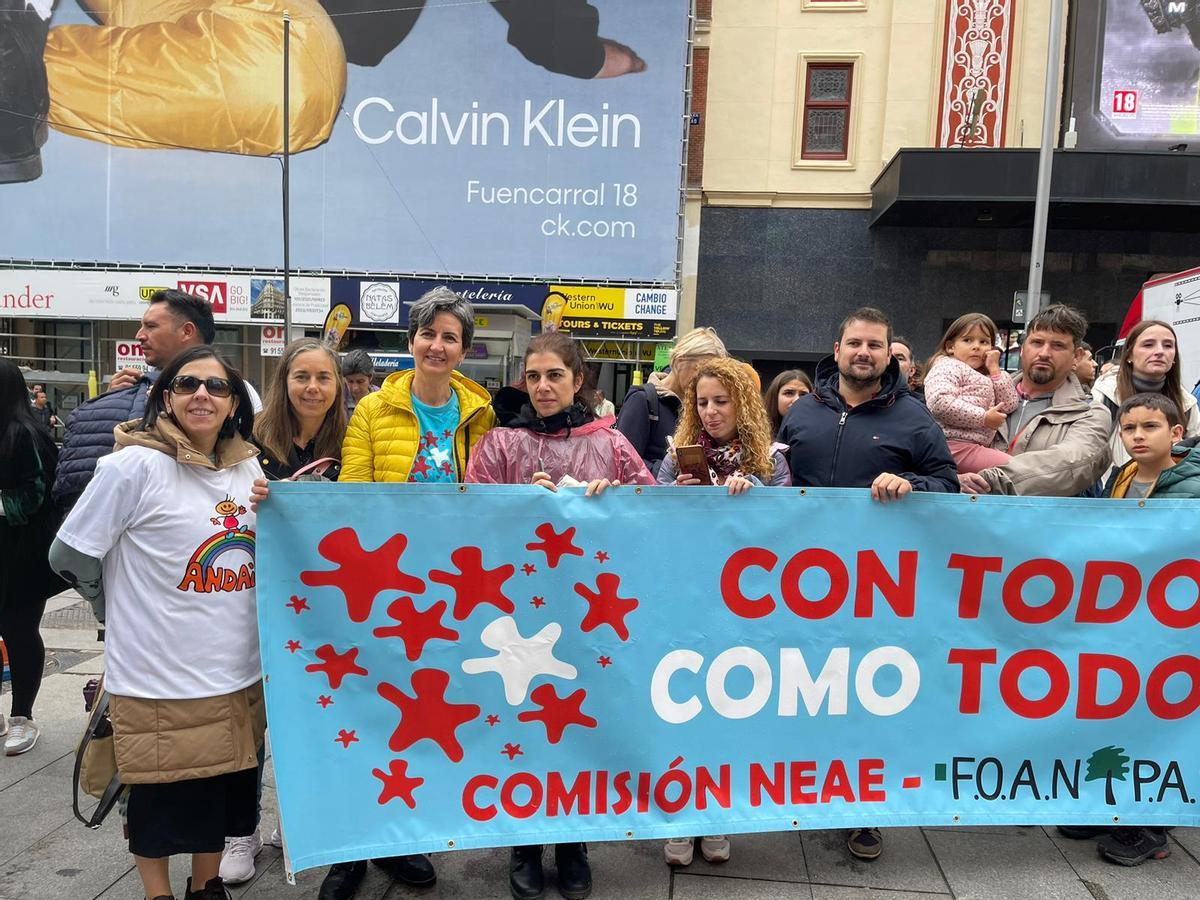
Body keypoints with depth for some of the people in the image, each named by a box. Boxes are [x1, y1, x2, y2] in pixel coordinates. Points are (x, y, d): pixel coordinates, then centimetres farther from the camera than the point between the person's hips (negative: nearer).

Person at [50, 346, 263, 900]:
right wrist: (129, 609, 5)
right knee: (159, 798, 10)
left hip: (236, 672, 5)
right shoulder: (135, 465, -12)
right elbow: (70, 556, -6)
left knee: (222, 789, 17)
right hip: (157, 677, -5)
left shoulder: (248, 467, 5)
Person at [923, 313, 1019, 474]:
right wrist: (983, 418, -13)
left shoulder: (984, 376, 31)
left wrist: (995, 370, 16)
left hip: (977, 446, 10)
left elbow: (1009, 405, 19)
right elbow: (939, 403, -17)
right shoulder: (948, 366, 2)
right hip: (955, 444, -10)